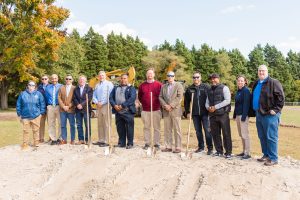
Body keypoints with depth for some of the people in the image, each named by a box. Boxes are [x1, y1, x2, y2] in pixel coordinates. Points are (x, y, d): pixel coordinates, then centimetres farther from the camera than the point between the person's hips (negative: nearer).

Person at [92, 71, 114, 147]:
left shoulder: (109, 84, -2)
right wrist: (96, 102, -2)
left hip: (106, 105, -7)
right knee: (100, 124, 9)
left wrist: (102, 103, -12)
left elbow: (110, 95, -11)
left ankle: (106, 141, -6)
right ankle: (100, 140, 15)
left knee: (106, 124, -7)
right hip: (99, 106, 7)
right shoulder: (97, 85, 19)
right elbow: (94, 95, 17)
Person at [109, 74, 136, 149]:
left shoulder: (131, 88, 3)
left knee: (129, 128, -3)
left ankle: (130, 143, 6)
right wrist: (114, 105, -9)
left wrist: (123, 105, -18)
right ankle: (121, 143, 20)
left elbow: (132, 98, -12)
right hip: (118, 111, 4)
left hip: (128, 111, -4)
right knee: (120, 128, 9)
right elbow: (111, 97, 10)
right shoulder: (115, 88, 18)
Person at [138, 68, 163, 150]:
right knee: (146, 127, 7)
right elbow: (139, 96, 20)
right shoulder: (142, 85, 9)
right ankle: (147, 143, 15)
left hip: (156, 110, -2)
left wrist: (159, 104, 4)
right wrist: (143, 103, 14)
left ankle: (156, 143, 9)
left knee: (156, 128, 2)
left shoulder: (159, 85, 0)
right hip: (145, 110, 2)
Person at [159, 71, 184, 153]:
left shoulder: (178, 85, 3)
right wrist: (165, 105, -7)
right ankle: (168, 147, 12)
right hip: (166, 111, 4)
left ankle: (178, 147, 2)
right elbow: (160, 97, 10)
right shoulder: (163, 86, 17)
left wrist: (171, 105, -14)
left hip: (175, 110, -4)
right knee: (167, 130, 6)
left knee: (177, 130, -3)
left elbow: (179, 97, -8)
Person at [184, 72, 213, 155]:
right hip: (195, 114, 3)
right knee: (198, 130, 10)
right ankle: (201, 146, 22)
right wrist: (187, 112, 6)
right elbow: (186, 102, 11)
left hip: (205, 113, -3)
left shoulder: (206, 87, 0)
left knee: (207, 130, -3)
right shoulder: (189, 89, 8)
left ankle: (210, 148, 5)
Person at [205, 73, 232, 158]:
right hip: (212, 115, 6)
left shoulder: (224, 88, -1)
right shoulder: (210, 90, 18)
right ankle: (219, 151, 20)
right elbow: (207, 102, 19)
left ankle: (228, 152, 5)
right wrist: (208, 107, -4)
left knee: (226, 134, -3)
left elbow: (227, 100, -12)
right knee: (215, 134, 9)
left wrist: (215, 107, -15)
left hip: (223, 114, -6)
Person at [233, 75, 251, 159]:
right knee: (241, 134, 12)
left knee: (245, 134, -5)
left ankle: (247, 153, 1)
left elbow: (246, 104, -16)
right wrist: (234, 114, 15)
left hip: (243, 115, -8)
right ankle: (244, 151, 21)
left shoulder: (246, 91, -9)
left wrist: (244, 116, -20)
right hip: (238, 115, 8)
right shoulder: (238, 91, 15)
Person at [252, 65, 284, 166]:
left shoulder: (273, 82, -8)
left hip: (270, 114, -8)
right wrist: (255, 110, 19)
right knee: (262, 137, 14)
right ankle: (266, 155, 26)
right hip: (259, 114, 8)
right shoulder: (256, 84, 17)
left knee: (271, 137, -4)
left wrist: (275, 110, -17)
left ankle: (273, 158, 4)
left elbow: (280, 97, -14)